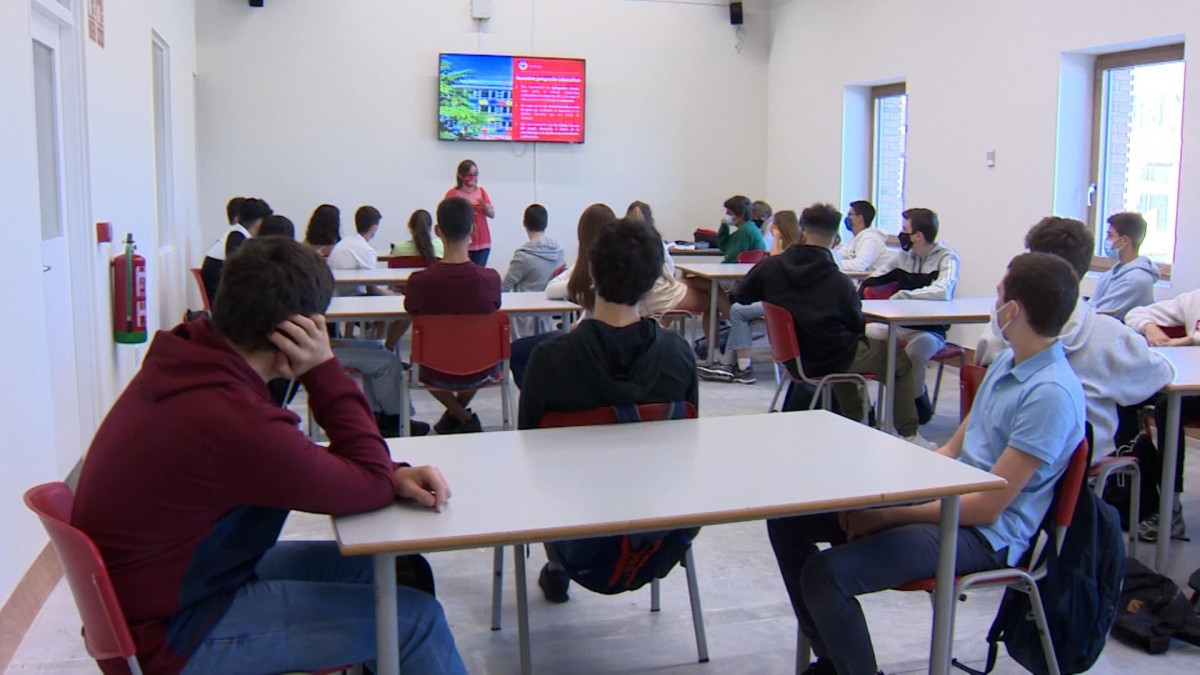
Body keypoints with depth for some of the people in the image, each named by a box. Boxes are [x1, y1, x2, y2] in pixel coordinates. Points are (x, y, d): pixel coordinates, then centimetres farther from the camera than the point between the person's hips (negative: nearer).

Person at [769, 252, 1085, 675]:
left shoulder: (1052, 394, -20)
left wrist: (886, 516, -17)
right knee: (787, 520, 5)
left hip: (984, 534, -10)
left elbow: (988, 506, -22)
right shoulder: (1007, 362, 9)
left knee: (826, 574, -29)